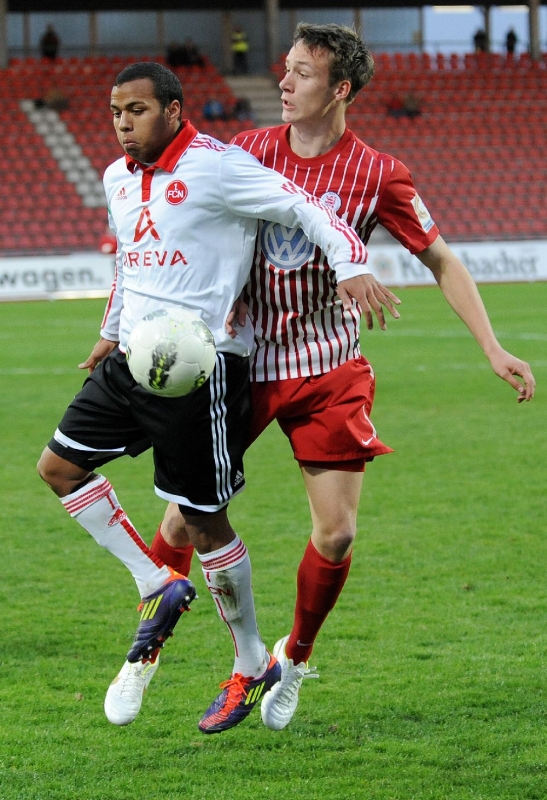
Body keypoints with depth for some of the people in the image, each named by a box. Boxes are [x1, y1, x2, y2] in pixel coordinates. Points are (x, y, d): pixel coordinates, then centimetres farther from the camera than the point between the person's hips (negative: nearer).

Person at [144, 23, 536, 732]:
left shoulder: (377, 175, -7)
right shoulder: (250, 152, -2)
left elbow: (441, 261, 1)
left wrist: (493, 349, -6)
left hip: (330, 367, -1)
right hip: (244, 357, 1)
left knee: (336, 533, -4)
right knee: (186, 511, -3)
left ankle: (295, 658, 21)